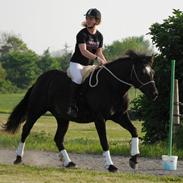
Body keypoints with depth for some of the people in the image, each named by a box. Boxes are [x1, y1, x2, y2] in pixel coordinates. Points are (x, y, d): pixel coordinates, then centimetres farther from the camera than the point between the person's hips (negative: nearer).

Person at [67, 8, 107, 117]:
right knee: (78, 78, -34)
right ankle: (72, 106, -34)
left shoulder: (99, 36, 7)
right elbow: (83, 51, -25)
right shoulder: (82, 34, -13)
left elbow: (99, 53, 11)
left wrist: (106, 63, -6)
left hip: (90, 65, 7)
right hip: (76, 63, -7)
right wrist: (97, 58, -37)